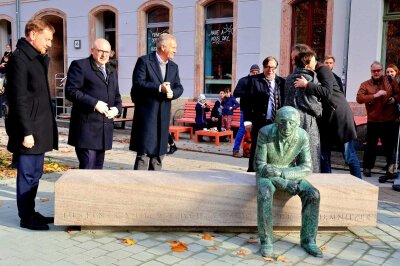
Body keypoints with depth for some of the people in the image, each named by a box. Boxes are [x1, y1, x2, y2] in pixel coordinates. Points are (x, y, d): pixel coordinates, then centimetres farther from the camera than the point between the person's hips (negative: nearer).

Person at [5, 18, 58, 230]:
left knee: (35, 173, 15)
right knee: (27, 174, 1)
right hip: (29, 129, -9)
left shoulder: (36, 59, 16)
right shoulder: (19, 59, -13)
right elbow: (19, 100, -18)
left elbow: (40, 91, 11)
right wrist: (26, 132, -19)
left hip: (40, 128, 9)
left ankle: (31, 212, 27)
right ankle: (26, 217, 13)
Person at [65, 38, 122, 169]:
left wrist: (117, 108, 2)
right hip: (86, 126, -7)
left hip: (105, 128, 7)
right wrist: (94, 103, -19)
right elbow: (70, 91, -12)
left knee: (98, 167, 12)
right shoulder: (79, 65, -2)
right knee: (87, 167, -9)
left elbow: (116, 95, 25)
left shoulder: (112, 71, 20)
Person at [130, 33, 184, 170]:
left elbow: (179, 87, 11)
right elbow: (137, 83, -15)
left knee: (159, 152, 11)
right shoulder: (144, 61, -4)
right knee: (144, 153, -7)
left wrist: (172, 93, -12)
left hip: (163, 115, 6)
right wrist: (159, 87, -23)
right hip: (146, 112, -6)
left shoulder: (173, 67, 15)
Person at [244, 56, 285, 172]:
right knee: (256, 150, 4)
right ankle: (252, 171, 13)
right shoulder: (255, 80, -1)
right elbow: (248, 101, -4)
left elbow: (285, 102, 9)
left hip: (277, 123, 3)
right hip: (259, 122, -3)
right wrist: (247, 120, -9)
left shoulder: (282, 82, 7)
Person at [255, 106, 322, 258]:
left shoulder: (302, 136, -17)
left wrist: (280, 172, -30)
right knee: (265, 194, -35)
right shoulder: (265, 133, -24)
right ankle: (266, 241, -20)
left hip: (289, 173, 3)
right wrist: (284, 184, -28)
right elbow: (259, 165, -20)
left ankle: (308, 240, -8)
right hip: (267, 174, -3)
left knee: (313, 194, -21)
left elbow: (306, 167, -14)